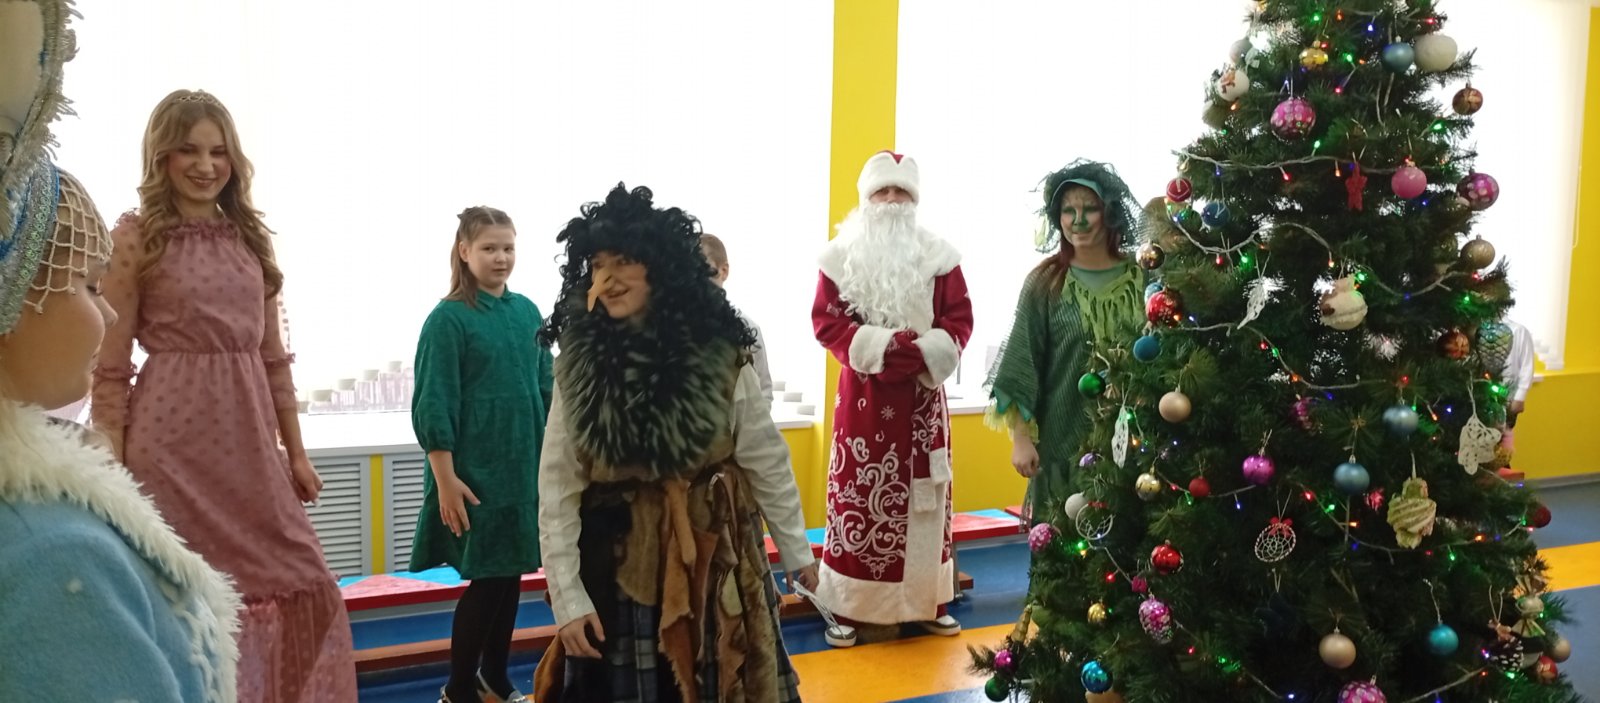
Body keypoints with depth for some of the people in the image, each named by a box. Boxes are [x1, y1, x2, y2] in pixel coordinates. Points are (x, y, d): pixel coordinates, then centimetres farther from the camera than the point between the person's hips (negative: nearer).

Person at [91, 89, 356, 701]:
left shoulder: (249, 238, 11)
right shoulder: (136, 238, -3)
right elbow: (110, 369, -5)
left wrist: (295, 453, 12)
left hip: (248, 445, 5)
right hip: (172, 445, -5)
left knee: (303, 594, 6)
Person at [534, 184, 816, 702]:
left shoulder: (719, 353, -8)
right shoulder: (579, 365, -5)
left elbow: (767, 461, 0)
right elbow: (557, 490, -5)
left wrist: (796, 551, 6)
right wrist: (567, 596, -9)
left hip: (713, 560, 0)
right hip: (616, 565, 0)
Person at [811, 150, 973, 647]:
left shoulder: (938, 256, 4)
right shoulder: (843, 256, 0)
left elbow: (959, 320, 0)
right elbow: (826, 320, -5)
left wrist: (923, 352, -18)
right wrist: (881, 347, -19)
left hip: (922, 395, 2)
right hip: (863, 392, -2)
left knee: (923, 494, 8)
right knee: (856, 496, 0)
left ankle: (927, 602, 19)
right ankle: (847, 607, 8)